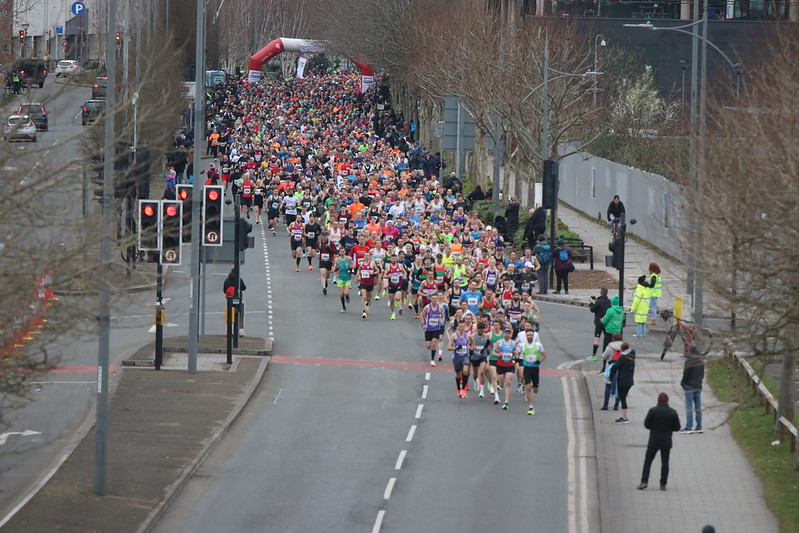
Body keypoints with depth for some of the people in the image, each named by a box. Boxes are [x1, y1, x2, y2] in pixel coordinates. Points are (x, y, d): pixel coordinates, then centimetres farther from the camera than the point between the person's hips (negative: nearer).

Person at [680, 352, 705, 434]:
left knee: (689, 407, -4)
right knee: (698, 407, 10)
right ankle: (699, 427, 12)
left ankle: (688, 427, -6)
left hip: (689, 387, -7)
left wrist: (682, 382, 0)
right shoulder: (701, 362, 6)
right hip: (698, 387, 7)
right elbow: (702, 374, 11)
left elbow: (686, 375, -16)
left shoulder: (689, 361, -15)